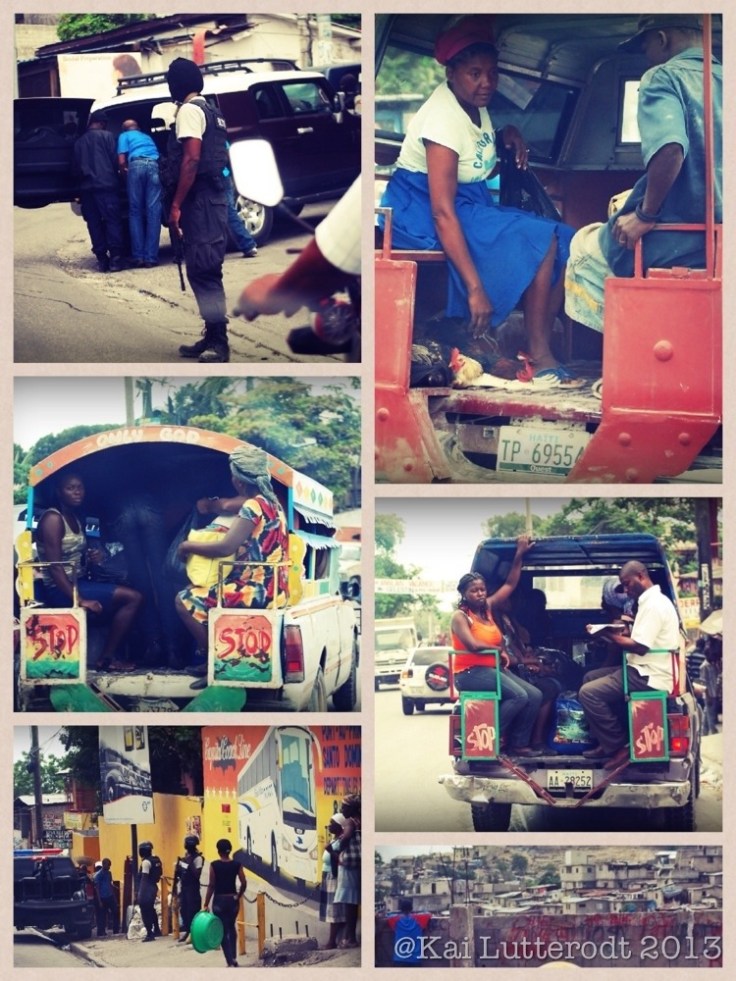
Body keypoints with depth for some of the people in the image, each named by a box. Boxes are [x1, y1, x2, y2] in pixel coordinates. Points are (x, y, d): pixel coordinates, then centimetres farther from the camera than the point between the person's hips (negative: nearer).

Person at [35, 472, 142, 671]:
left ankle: (109, 657, -3)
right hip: (59, 590, -9)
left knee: (132, 598, 1)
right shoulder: (53, 518, -14)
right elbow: (54, 566, -23)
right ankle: (106, 659, -10)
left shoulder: (77, 519, 13)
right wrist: (78, 600, -29)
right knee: (132, 597, -16)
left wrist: (90, 558, 1)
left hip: (77, 582, 9)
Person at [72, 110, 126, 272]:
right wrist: (116, 176, 12)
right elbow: (115, 159, -2)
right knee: (112, 221, -4)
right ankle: (115, 258, -12)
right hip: (106, 185, -4)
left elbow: (75, 166, 16)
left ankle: (102, 259, 2)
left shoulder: (79, 141, 16)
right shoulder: (106, 136, 3)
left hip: (86, 187, 4)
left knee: (94, 223, 5)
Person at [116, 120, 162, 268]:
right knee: (153, 212, 0)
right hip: (155, 165, 3)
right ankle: (150, 257, -6)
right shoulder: (147, 136, 37)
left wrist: (124, 172, 29)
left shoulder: (124, 136, 23)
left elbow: (122, 161, 10)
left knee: (135, 211, 5)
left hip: (137, 165, -3)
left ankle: (138, 256, -1)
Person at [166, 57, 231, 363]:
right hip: (215, 196, 10)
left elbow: (191, 159, -19)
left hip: (200, 200, -10)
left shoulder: (189, 110, -9)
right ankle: (213, 337, 16)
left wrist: (176, 205, -20)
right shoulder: (211, 111, 20)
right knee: (205, 269, 12)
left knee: (203, 270, -11)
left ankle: (219, 343, -13)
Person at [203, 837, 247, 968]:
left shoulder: (214, 865, -10)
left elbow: (211, 885, -10)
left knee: (223, 931, 5)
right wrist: (238, 896, 12)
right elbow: (243, 883, -5)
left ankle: (231, 963, -3)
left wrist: (206, 904, -5)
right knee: (231, 928, 24)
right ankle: (234, 958, 25)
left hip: (219, 900, -3)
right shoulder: (237, 864, -3)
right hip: (233, 899, 3)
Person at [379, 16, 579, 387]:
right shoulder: (443, 117, -23)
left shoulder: (474, 103, 3)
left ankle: (541, 353, -9)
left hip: (470, 203, 9)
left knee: (562, 244, -4)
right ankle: (539, 361, -13)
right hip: (423, 213, -9)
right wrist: (475, 289, -33)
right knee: (542, 242, -20)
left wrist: (507, 135, 2)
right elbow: (442, 212, -29)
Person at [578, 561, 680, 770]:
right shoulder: (654, 601, 16)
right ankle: (609, 743, 15)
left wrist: (610, 635, -11)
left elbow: (640, 647, -22)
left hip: (649, 677, -11)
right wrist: (623, 634, 6)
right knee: (591, 678, 20)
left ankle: (619, 746, -7)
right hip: (647, 671, 11)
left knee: (588, 693, -15)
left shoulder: (653, 605, -17)